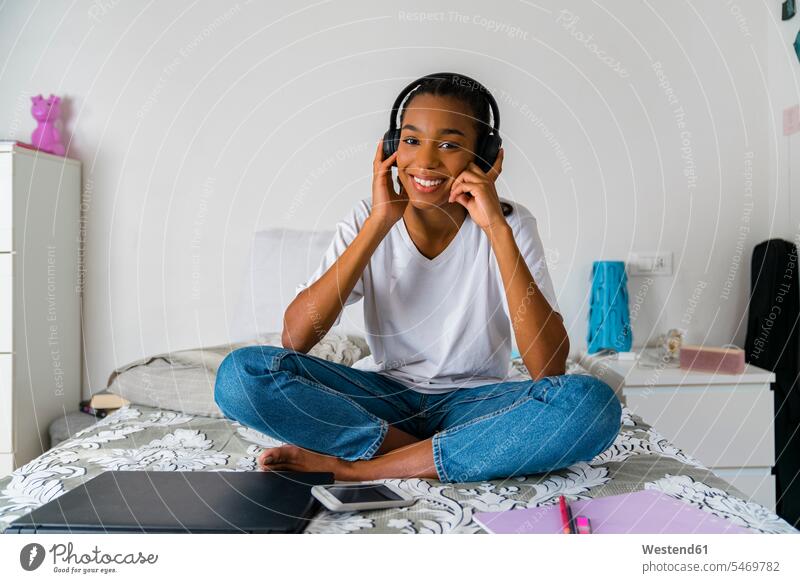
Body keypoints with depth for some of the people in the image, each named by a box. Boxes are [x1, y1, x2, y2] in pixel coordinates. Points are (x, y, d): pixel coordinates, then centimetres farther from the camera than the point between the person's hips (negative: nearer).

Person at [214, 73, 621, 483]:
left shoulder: (510, 224, -10)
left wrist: (497, 228, -26)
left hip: (475, 402, 0)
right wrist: (378, 225, -22)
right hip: (384, 394, 1)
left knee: (592, 404, -30)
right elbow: (295, 339, -18)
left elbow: (549, 369, -22)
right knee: (241, 373, -21)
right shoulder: (367, 220, -6)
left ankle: (352, 467, -23)